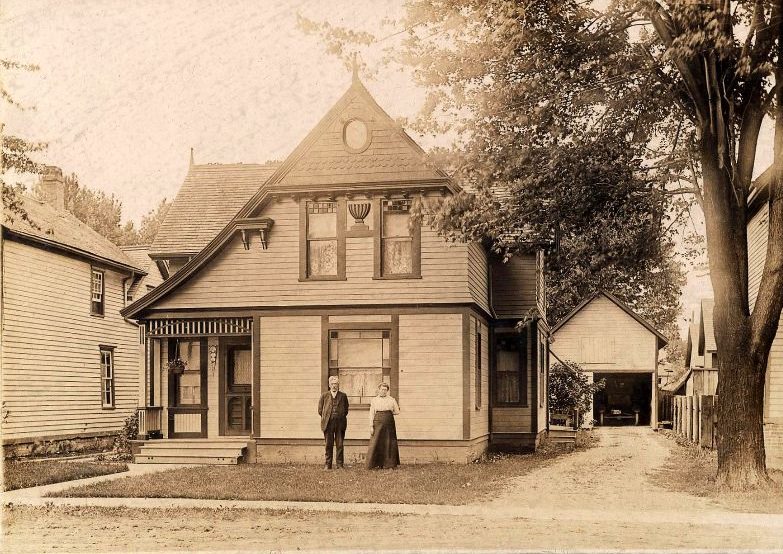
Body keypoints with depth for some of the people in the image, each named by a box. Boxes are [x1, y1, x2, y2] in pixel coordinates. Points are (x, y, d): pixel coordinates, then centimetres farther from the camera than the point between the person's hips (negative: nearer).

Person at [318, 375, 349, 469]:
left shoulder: (343, 396, 8)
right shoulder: (324, 396, 7)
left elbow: (346, 409, 15)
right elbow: (320, 410, 12)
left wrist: (341, 417, 8)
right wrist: (325, 418, 7)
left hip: (340, 423, 0)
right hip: (328, 423, 0)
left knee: (340, 445, 0)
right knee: (328, 445, 2)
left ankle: (340, 465, 4)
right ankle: (327, 464, 8)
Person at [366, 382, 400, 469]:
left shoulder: (391, 400, 10)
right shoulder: (374, 400, 8)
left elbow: (397, 411, 12)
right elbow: (371, 414, 3)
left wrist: (388, 413, 6)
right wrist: (371, 426, -4)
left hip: (389, 423, 1)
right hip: (378, 422, -1)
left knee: (389, 443, 2)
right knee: (376, 443, -6)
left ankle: (390, 464, 8)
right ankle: (371, 464, -3)